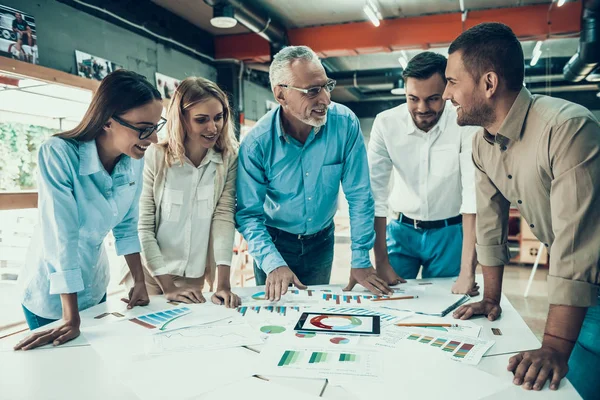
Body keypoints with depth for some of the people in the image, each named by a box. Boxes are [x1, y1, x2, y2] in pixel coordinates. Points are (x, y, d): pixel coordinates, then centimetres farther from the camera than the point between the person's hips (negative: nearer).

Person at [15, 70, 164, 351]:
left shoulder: (135, 161, -11)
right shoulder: (58, 154, -28)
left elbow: (127, 226, 0)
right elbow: (61, 237, -30)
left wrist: (140, 281, -2)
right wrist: (71, 319, -29)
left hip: (95, 287, 5)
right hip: (52, 294, -5)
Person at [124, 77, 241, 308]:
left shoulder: (229, 159, -9)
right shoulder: (155, 157, -14)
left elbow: (224, 217, -16)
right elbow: (143, 226, -12)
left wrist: (224, 284, -24)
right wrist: (167, 286, -16)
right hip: (150, 275, -1)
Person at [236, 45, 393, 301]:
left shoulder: (345, 124, -19)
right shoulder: (257, 143, -22)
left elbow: (359, 196, -15)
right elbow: (249, 214, -18)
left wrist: (361, 261, -16)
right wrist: (273, 263, -32)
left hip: (322, 241, 2)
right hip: (275, 241, -1)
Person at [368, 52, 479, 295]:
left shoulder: (466, 125, -19)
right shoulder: (386, 124, -14)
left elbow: (473, 195, -25)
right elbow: (374, 193, -15)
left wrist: (467, 271, -31)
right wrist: (381, 262, -16)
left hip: (450, 232, -1)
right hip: (402, 230, 1)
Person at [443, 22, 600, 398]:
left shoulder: (568, 128, -30)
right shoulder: (482, 144, -5)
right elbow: (490, 224, 3)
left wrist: (554, 347, -30)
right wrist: (491, 298, 8)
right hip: (569, 284, 6)